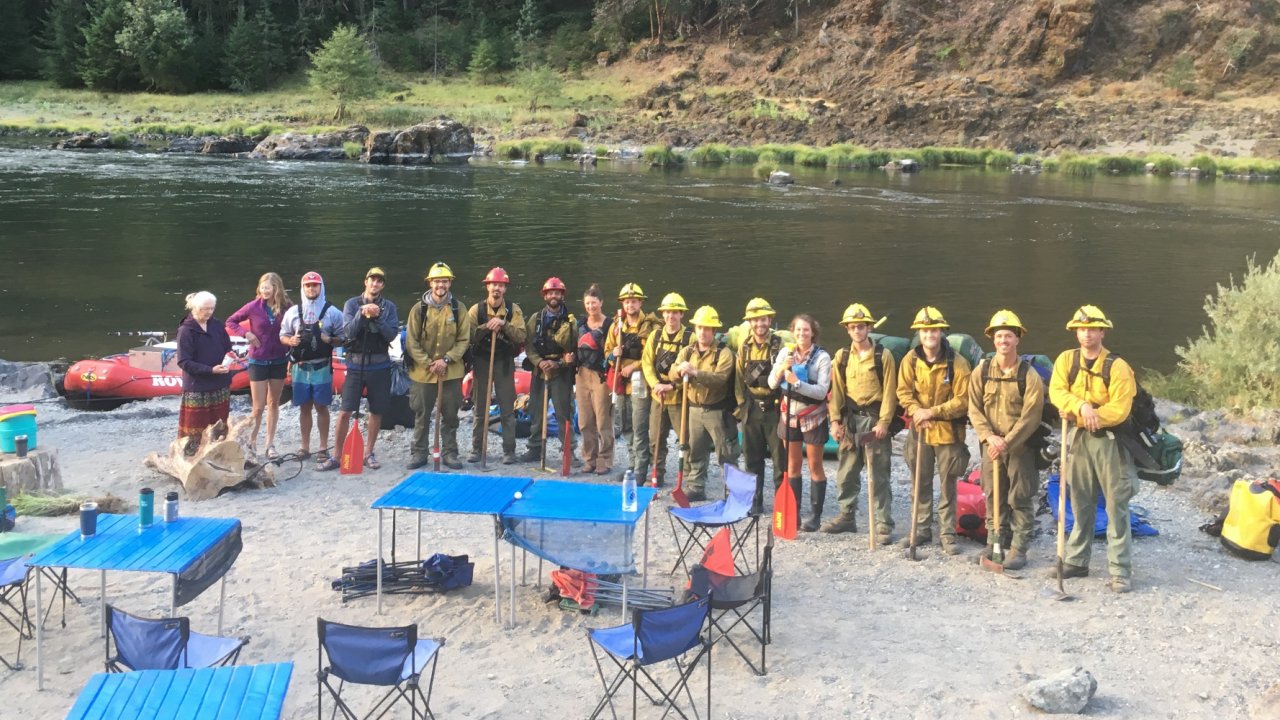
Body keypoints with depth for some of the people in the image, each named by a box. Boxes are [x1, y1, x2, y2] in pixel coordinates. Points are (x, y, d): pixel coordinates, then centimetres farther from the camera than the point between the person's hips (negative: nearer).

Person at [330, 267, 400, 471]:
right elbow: (348, 332, -10)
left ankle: (369, 453, 20)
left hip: (380, 366, 1)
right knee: (345, 411, -4)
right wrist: (362, 314, -24)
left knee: (376, 411, 7)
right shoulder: (352, 304, 0)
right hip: (356, 364, -1)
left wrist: (378, 317, -20)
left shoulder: (389, 307, 2)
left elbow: (392, 335, -7)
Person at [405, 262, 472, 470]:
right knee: (422, 415, 7)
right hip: (423, 371, -1)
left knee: (450, 415, 7)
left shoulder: (458, 309, 0)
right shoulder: (419, 309, -3)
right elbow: (411, 342, -3)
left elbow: (463, 339, 0)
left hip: (452, 372, 1)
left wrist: (446, 360, -13)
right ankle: (419, 453, 18)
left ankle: (449, 453, 18)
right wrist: (428, 363, -12)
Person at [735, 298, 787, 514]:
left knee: (780, 458, -2)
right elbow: (740, 378, 13)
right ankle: (755, 501, 21)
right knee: (752, 458, 11)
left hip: (774, 408, -5)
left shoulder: (780, 344, -7)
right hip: (752, 408, 5)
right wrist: (742, 406, 10)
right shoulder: (745, 347, 8)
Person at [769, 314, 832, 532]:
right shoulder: (785, 353, 1)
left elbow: (822, 391, -18)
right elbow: (772, 383, -3)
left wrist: (797, 382, -28)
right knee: (792, 465, 10)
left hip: (813, 417, -4)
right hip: (789, 414, 4)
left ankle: (815, 515, 9)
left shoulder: (821, 357, -11)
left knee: (815, 466, 4)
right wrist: (781, 368, -21)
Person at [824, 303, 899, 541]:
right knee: (845, 474, 11)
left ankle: (883, 524, 1)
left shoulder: (883, 355, -3)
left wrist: (884, 422, -12)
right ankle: (847, 517, 24)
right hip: (850, 419, 4)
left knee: (878, 477, -3)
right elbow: (837, 390, 8)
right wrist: (835, 420, 1)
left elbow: (889, 391, -5)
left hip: (874, 419, -4)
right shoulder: (842, 356, 8)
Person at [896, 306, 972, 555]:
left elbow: (963, 400, -12)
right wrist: (916, 411, -15)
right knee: (921, 483, 13)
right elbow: (904, 392, 2)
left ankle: (948, 534, 11)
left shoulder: (956, 362, -12)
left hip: (948, 431, -3)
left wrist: (933, 412, -18)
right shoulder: (910, 360, -1)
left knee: (947, 485, 3)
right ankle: (922, 529, 25)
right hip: (919, 430, 3)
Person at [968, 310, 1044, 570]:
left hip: (1021, 446, -3)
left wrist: (1007, 442, -16)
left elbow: (1030, 417, -12)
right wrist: (989, 437, -13)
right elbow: (974, 409, 0)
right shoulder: (981, 371, 1)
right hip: (990, 445, 3)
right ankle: (994, 544, 21)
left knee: (1020, 499, 1)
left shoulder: (1029, 375, -9)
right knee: (993, 496, 11)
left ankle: (1019, 550, 8)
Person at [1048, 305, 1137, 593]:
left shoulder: (1118, 367, -11)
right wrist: (1080, 406, -25)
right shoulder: (1066, 359, 3)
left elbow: (1119, 410, -17)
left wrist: (1093, 415, -17)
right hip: (1079, 438, 4)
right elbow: (1056, 392, -10)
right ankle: (1076, 561, 26)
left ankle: (1120, 570, 2)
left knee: (1116, 506, -2)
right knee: (1081, 504, 15)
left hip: (1110, 441, -4)